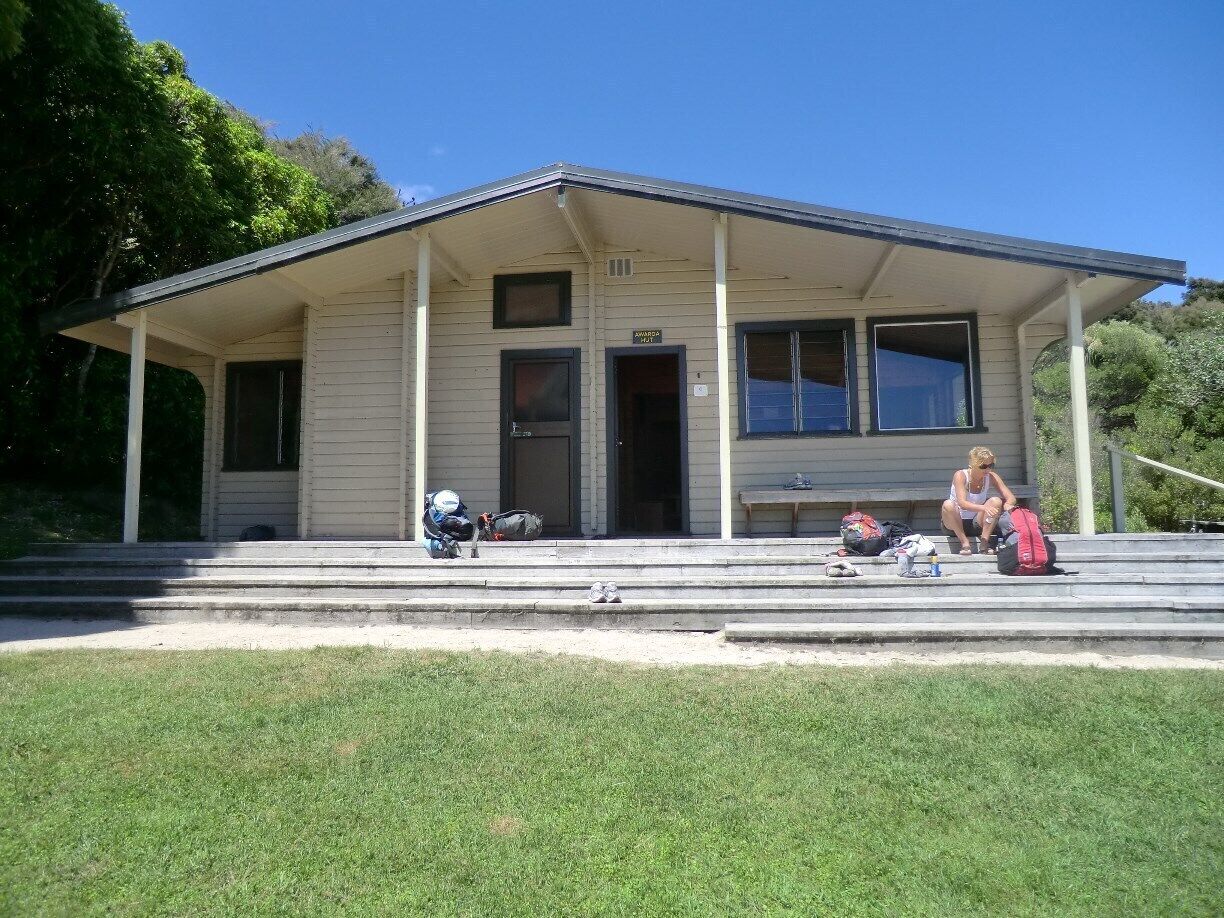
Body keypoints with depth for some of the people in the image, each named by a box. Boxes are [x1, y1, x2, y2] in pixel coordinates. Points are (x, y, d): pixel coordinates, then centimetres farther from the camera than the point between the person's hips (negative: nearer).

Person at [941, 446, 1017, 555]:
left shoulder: (991, 477, -5)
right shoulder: (960, 475, -17)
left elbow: (1011, 498, -8)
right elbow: (962, 503, -30)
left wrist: (1007, 506, -33)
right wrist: (983, 508, -47)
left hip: (976, 524, 3)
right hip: (954, 523, -3)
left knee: (996, 501, -20)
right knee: (948, 504, -34)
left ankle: (985, 540, -18)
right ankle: (964, 543, -23)